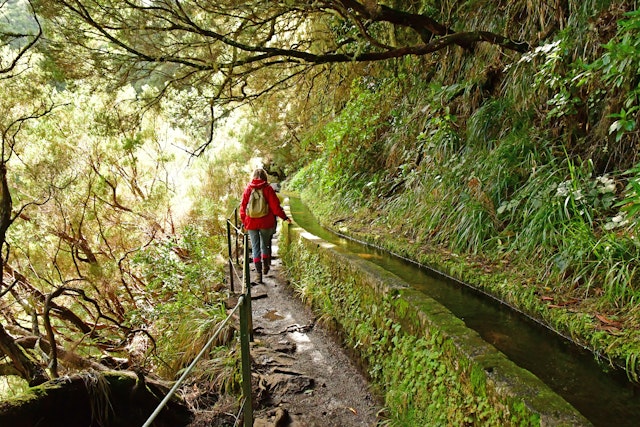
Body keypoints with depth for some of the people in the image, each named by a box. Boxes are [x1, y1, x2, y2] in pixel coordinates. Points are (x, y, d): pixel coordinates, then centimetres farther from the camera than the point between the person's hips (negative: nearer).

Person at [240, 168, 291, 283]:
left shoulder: (248, 189, 0)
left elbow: (243, 206, 4)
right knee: (265, 244, 19)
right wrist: (284, 217, 4)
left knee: (255, 247, 5)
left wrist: (243, 222, 13)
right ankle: (265, 266, 31)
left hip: (251, 223, 1)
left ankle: (259, 273, 1)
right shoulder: (268, 189, -5)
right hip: (266, 222, 0)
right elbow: (275, 206, -6)